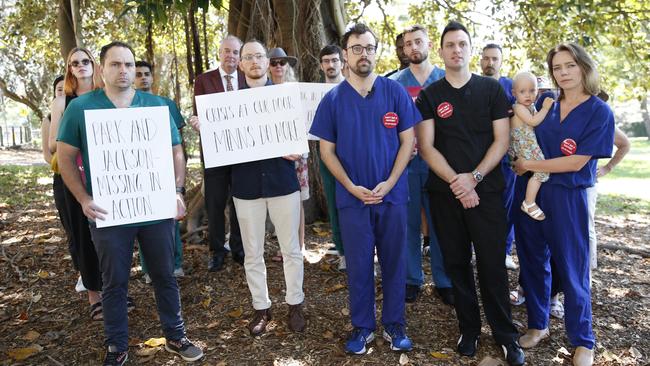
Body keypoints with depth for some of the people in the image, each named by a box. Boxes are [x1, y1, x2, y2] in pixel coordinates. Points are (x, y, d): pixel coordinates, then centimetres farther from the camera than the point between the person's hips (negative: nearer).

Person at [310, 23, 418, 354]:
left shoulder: (395, 92, 0)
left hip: (392, 194, 0)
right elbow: (327, 150, 1)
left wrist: (389, 183, -11)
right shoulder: (332, 99, 1)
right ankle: (362, 327, 25)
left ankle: (394, 325, 27)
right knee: (358, 264, 9)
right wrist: (351, 187, -11)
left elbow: (407, 141, 0)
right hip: (352, 197, 0)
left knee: (394, 262, 10)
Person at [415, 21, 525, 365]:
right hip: (445, 192, 1)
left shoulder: (491, 89, 4)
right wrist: (455, 181, -14)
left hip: (486, 190, -1)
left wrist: (474, 177, -13)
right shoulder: (428, 96, 5)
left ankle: (506, 335, 17)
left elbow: (501, 140, 0)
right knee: (457, 264, 8)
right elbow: (426, 146, -2)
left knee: (493, 265, 1)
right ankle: (468, 330, 24)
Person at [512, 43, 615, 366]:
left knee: (571, 268, 4)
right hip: (529, 192, 4)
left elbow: (576, 162, -14)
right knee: (533, 261, 12)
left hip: (566, 197, -4)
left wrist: (529, 166, -11)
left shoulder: (599, 112, -7)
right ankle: (538, 325, 30)